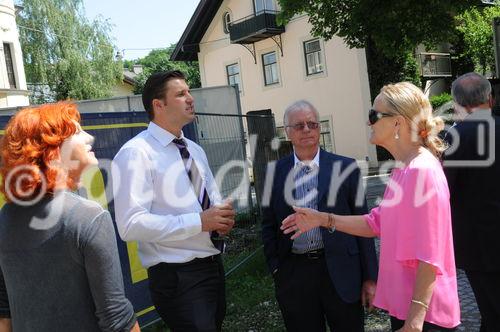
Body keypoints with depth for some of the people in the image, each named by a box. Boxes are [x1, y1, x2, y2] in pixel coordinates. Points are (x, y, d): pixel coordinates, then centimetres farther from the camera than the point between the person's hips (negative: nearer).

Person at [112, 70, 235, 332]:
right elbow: (131, 225, -23)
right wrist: (199, 222, -24)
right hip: (178, 277, -8)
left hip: (214, 266, 9)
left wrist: (223, 215, -3)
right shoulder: (136, 153, -14)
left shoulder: (195, 150, 14)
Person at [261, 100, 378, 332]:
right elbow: (269, 226, 9)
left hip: (340, 272, -1)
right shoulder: (275, 173, 4)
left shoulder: (345, 168, 0)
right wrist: (276, 270, 2)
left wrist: (370, 277, -1)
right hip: (294, 273, 1)